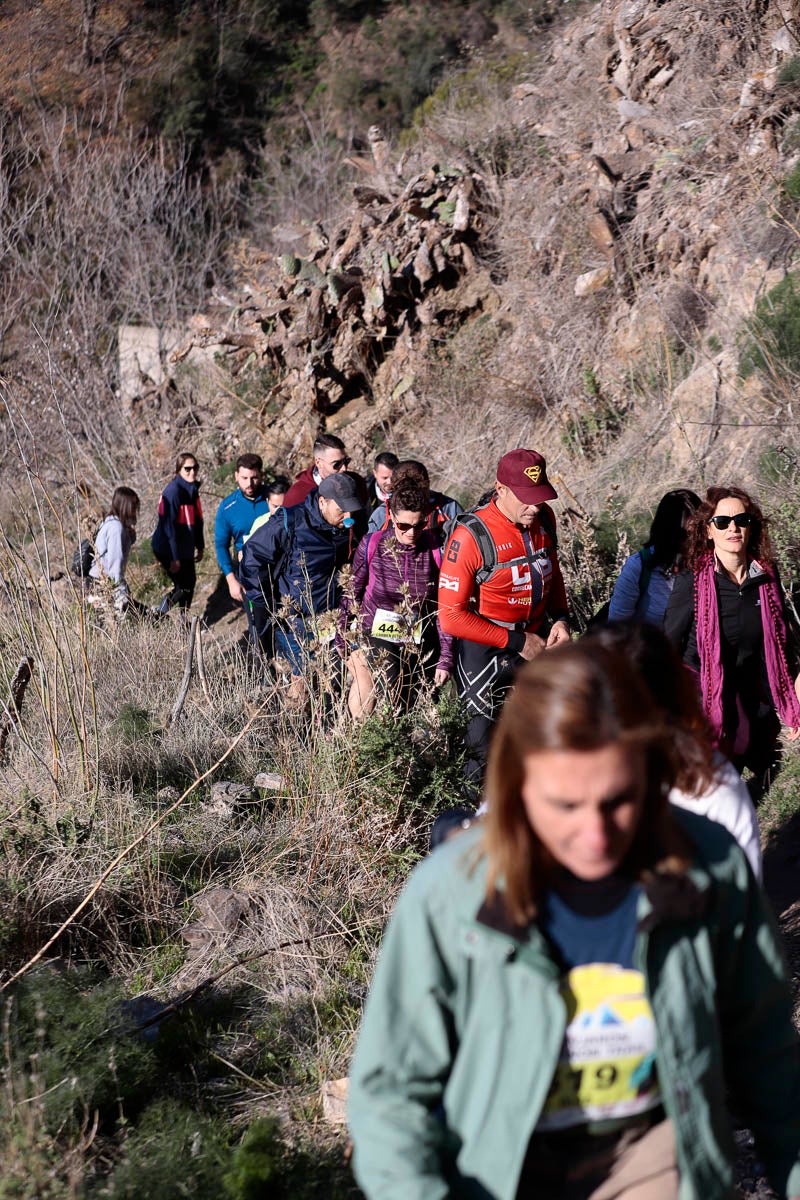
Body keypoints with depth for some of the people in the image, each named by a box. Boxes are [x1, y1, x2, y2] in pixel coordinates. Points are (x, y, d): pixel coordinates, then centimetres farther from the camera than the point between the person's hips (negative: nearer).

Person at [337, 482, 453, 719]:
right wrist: (343, 643, 5)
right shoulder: (372, 546, -8)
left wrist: (445, 659, -3)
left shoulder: (436, 551, -7)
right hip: (376, 636, -2)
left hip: (420, 644, 2)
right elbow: (351, 595, 3)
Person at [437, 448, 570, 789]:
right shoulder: (470, 536, -22)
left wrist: (560, 618, 1)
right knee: (486, 750, 4)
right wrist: (516, 642, -18)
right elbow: (451, 616, -21)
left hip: (536, 642, 6)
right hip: (486, 652, -6)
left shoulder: (543, 518, -3)